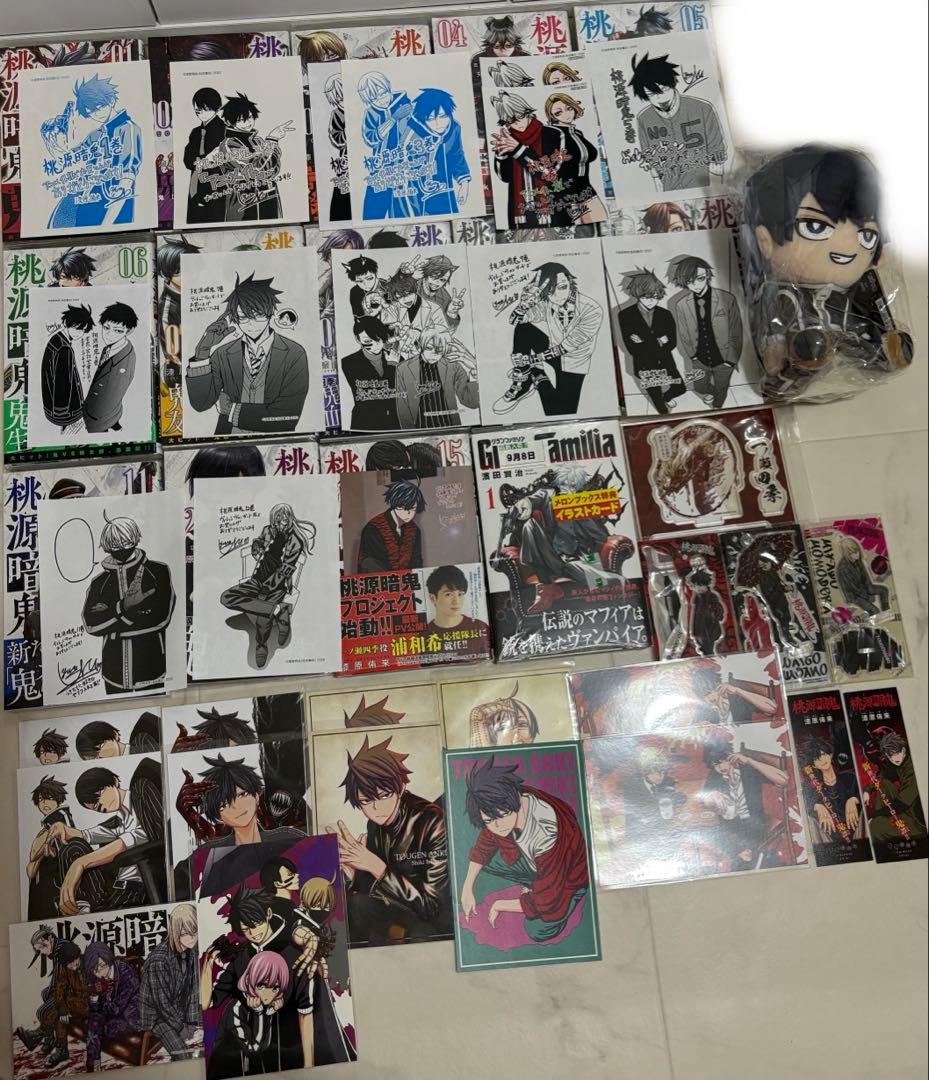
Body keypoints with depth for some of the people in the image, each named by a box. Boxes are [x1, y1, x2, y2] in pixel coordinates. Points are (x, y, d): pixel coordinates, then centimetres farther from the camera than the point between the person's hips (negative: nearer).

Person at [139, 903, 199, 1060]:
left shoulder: (191, 951, -7)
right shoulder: (158, 959, -27)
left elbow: (193, 989, -1)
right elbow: (162, 1002, -20)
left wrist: (193, 1023, -8)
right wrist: (185, 1031, -14)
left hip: (180, 1011, 6)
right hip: (157, 1015, -5)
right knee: (184, 1055, -21)